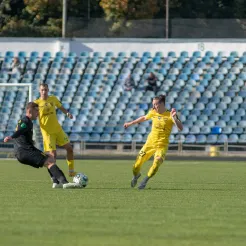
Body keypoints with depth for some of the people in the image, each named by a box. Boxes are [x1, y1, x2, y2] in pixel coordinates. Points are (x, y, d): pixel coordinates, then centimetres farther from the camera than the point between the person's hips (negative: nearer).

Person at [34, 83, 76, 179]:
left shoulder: (53, 99, 4)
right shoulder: (37, 103, -7)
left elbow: (61, 107, 18)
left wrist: (67, 113, -2)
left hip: (58, 130, 5)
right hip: (47, 133, -5)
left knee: (69, 148, 6)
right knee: (53, 154, -10)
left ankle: (71, 171, 20)